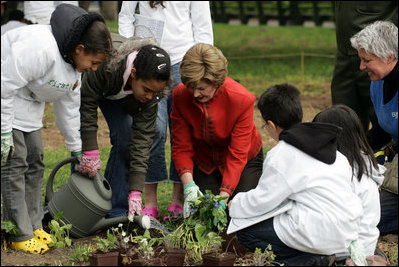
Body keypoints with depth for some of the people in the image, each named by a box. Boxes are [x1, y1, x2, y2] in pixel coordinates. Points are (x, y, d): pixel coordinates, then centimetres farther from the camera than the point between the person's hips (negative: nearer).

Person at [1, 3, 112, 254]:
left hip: (27, 105, 10)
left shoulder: (75, 64, 1)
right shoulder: (41, 48, -33)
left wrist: (77, 150, 18)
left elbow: (69, 107, 13)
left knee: (35, 160, 10)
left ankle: (34, 226, 20)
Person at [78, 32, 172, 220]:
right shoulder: (108, 64, -45)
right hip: (86, 86, -3)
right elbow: (86, 104, -33)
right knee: (82, 140, -18)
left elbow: (143, 138, -29)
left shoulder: (151, 88, -30)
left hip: (117, 95, 3)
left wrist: (135, 193, -32)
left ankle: (117, 212, -7)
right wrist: (90, 152, -34)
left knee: (125, 139, -14)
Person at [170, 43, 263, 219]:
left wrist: (223, 197, -36)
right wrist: (189, 185, -33)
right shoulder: (180, 96, -22)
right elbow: (181, 147, -16)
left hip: (245, 161, -2)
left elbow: (237, 154, -28)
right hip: (204, 162, 2)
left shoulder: (241, 99, -31)